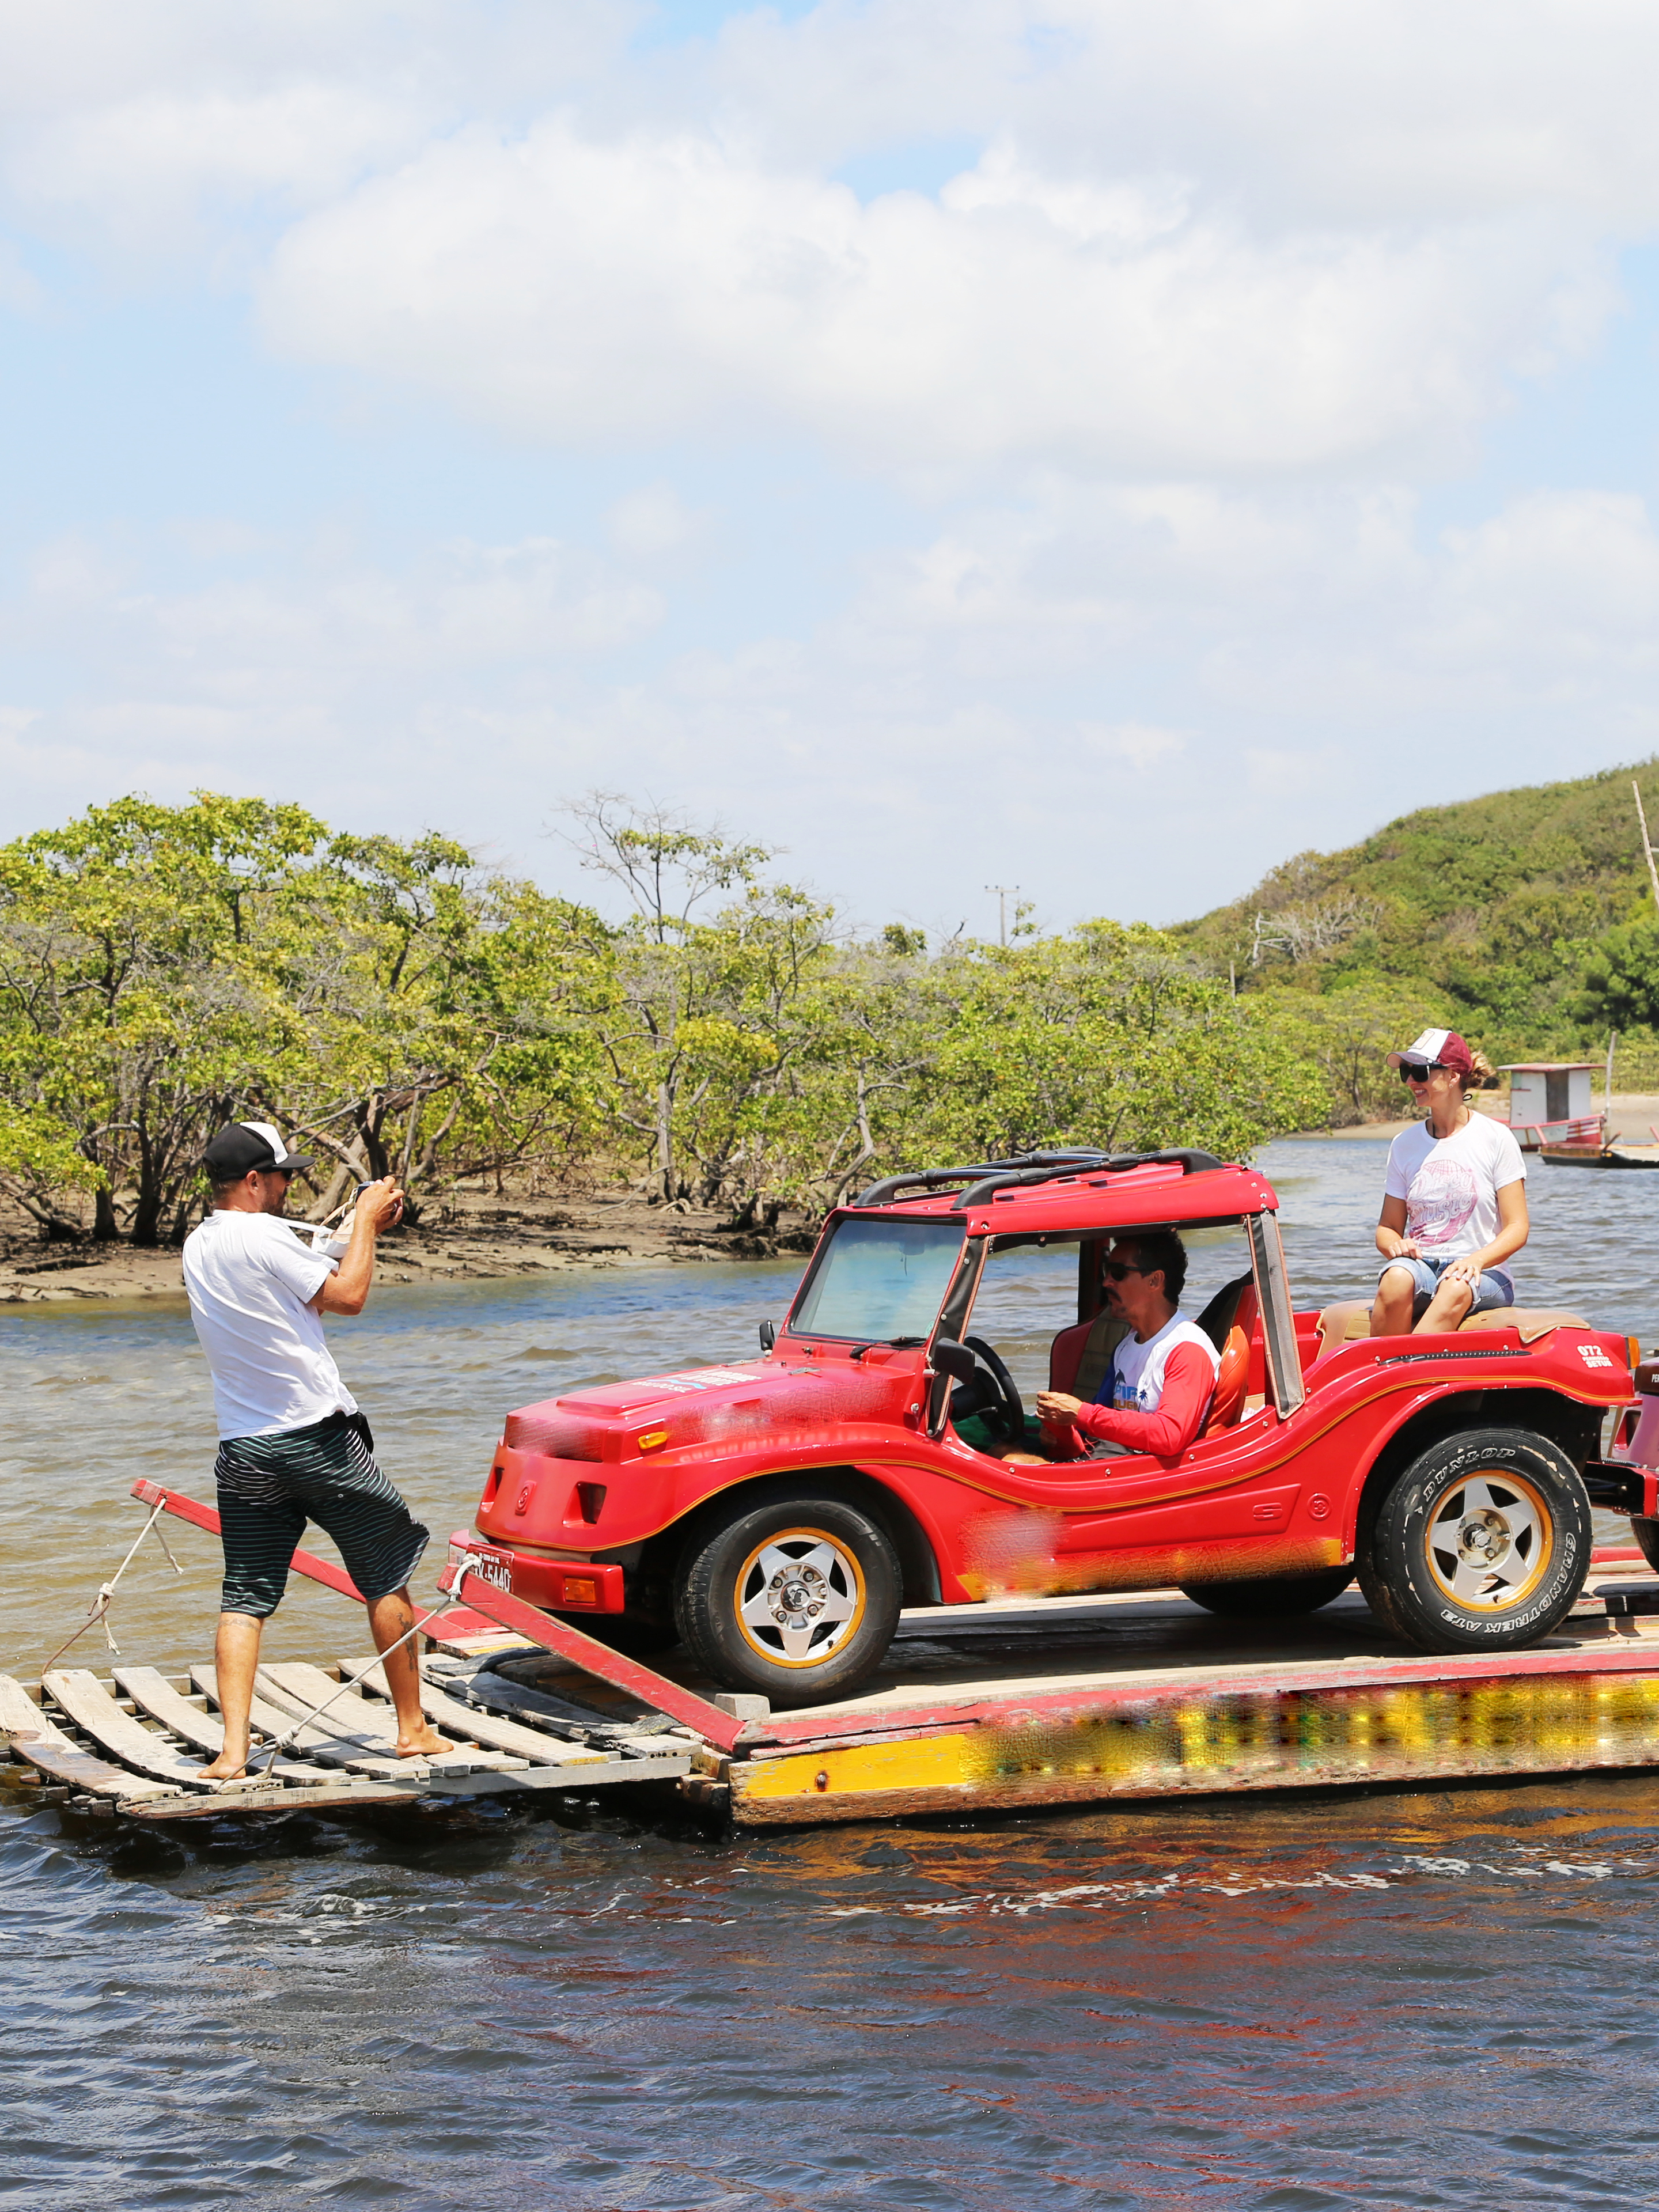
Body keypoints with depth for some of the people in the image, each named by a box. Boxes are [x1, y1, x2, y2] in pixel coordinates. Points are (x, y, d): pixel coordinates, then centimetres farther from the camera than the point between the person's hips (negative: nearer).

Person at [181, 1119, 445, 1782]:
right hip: (318, 1440, -6)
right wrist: (366, 1224, 2)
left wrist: (365, 1223, 17)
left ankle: (233, 1751, -7)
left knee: (244, 1600, 5)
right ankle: (413, 1730, 15)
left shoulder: (198, 1248, 11)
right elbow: (347, 1296, -10)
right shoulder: (263, 1237, -14)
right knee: (388, 1578, 9)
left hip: (244, 1451, 6)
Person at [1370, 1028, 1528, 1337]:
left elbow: (1517, 1229, -2)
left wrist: (1476, 1260, -21)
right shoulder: (1405, 1144, 12)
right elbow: (1387, 1227, 15)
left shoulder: (1496, 1138, 2)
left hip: (1485, 1276, -2)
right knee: (1398, 1278, -35)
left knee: (1457, 1288, -39)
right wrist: (1395, 1245, -10)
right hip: (1421, 1265, 2)